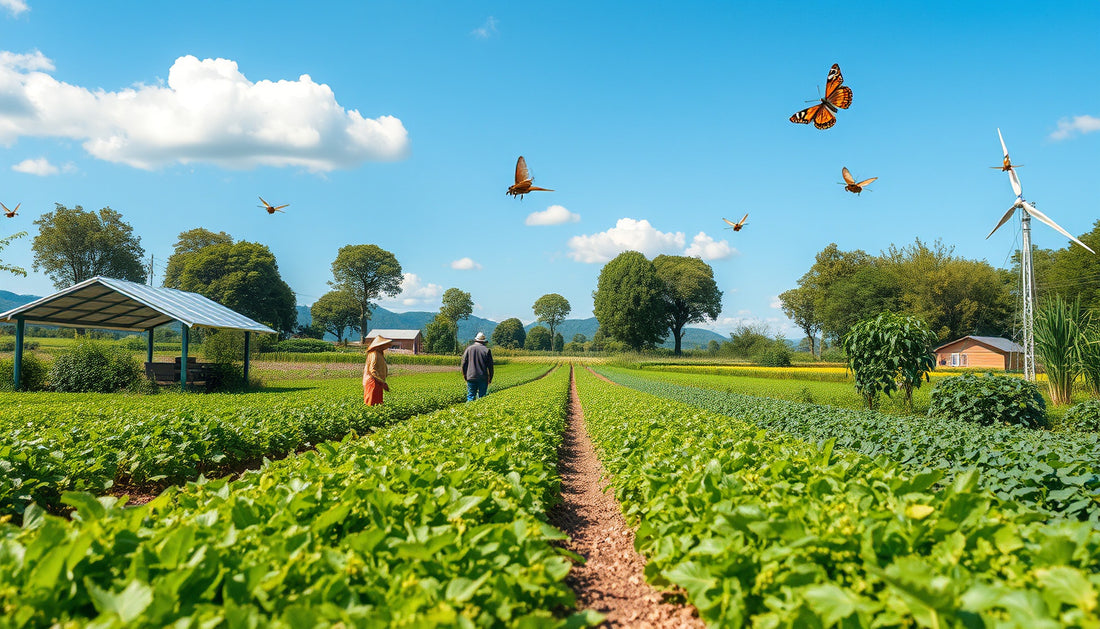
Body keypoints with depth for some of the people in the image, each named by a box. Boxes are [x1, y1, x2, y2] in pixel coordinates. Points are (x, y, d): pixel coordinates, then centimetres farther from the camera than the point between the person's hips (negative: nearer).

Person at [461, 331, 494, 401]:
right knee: (482, 397, 5)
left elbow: (464, 363, 5)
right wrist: (490, 378, 9)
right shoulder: (487, 350, -1)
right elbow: (490, 366, 0)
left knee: (470, 396, 4)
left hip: (471, 377, 1)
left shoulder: (469, 349, 3)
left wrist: (465, 375, 15)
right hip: (483, 378, -1)